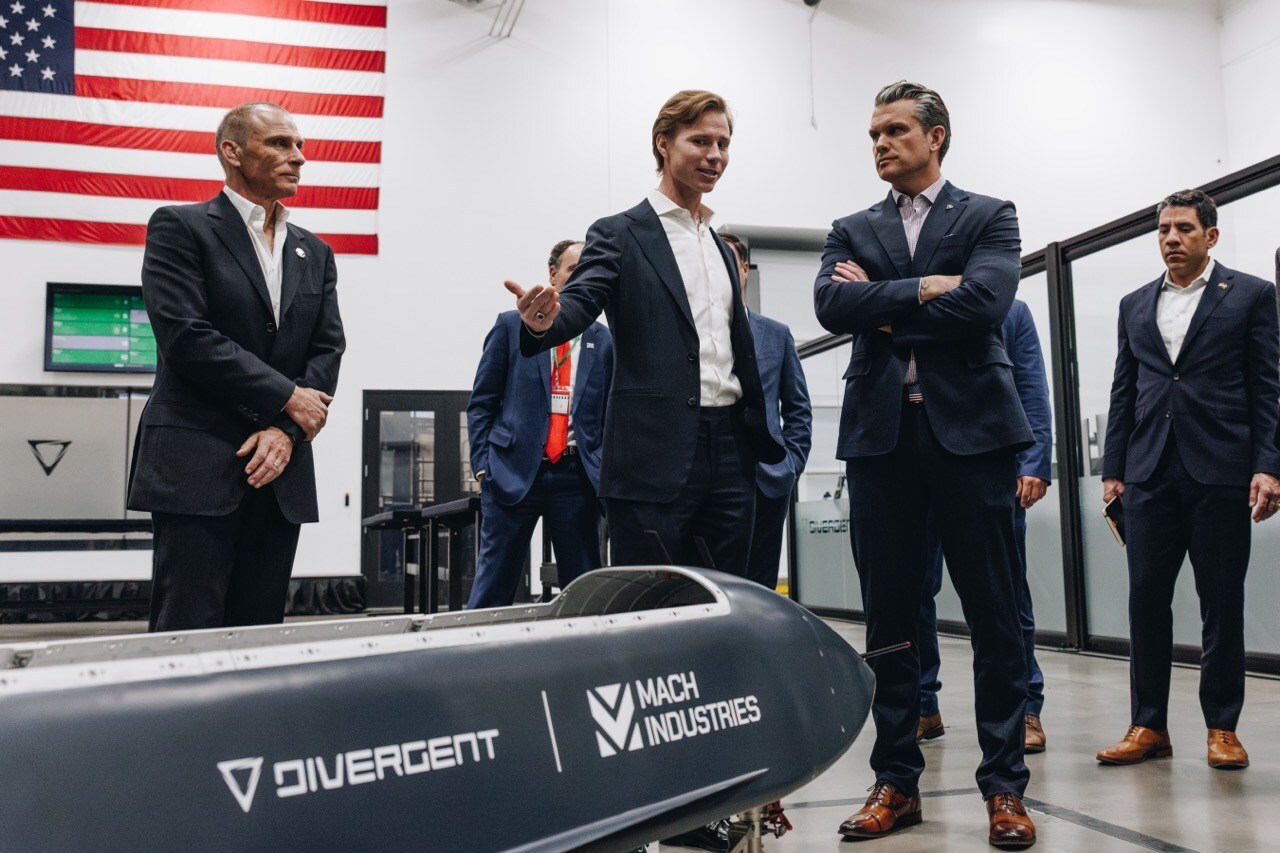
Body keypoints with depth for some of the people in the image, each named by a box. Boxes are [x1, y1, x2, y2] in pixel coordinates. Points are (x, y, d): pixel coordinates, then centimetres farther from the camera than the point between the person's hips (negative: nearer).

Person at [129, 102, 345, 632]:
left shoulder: (314, 253, 17)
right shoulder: (180, 227, 0)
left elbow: (328, 349, 9)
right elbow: (186, 337, -12)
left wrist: (287, 432, -7)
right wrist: (287, 399, -10)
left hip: (279, 472, 5)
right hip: (197, 468, -5)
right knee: (188, 634, -6)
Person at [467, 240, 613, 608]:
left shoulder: (603, 340, 12)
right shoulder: (511, 325, 7)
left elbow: (611, 413, 14)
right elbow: (481, 402, 5)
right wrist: (483, 464, -4)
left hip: (577, 477, 2)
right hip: (514, 471, -2)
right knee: (494, 586, -2)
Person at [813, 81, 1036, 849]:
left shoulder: (989, 217, 9)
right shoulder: (853, 231, 16)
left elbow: (984, 301, -10)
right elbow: (832, 306, -3)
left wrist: (881, 306, -4)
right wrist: (924, 288, -8)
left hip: (970, 427, -2)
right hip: (882, 432, 3)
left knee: (995, 613, 1)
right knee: (888, 614, 5)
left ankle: (1005, 787, 12)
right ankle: (897, 783, 16)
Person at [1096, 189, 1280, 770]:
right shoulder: (1135, 305, 16)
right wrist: (1113, 470, 9)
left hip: (1220, 472, -3)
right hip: (1149, 475, 3)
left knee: (1222, 603, 3)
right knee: (1146, 599, 2)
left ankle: (1222, 727, 14)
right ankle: (1148, 726, 10)